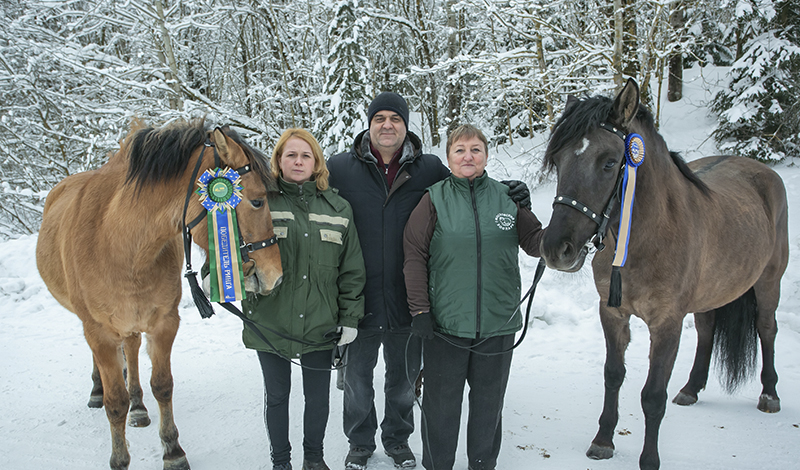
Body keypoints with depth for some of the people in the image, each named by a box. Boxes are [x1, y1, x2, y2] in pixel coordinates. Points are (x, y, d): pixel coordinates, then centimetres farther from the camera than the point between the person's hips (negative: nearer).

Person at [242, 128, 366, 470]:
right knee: (277, 396, 14)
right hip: (271, 323, -1)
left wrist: (350, 318, 1)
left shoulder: (338, 209, 3)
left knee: (318, 397, 15)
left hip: (320, 325, 2)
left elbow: (352, 270, 4)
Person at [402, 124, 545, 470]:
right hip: (444, 323, -2)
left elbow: (534, 242, 3)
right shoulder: (435, 199, -3)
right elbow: (414, 255, -5)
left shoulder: (507, 197, 2)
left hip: (498, 324, 2)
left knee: (489, 402, 18)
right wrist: (419, 309, -10)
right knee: (441, 403, 12)